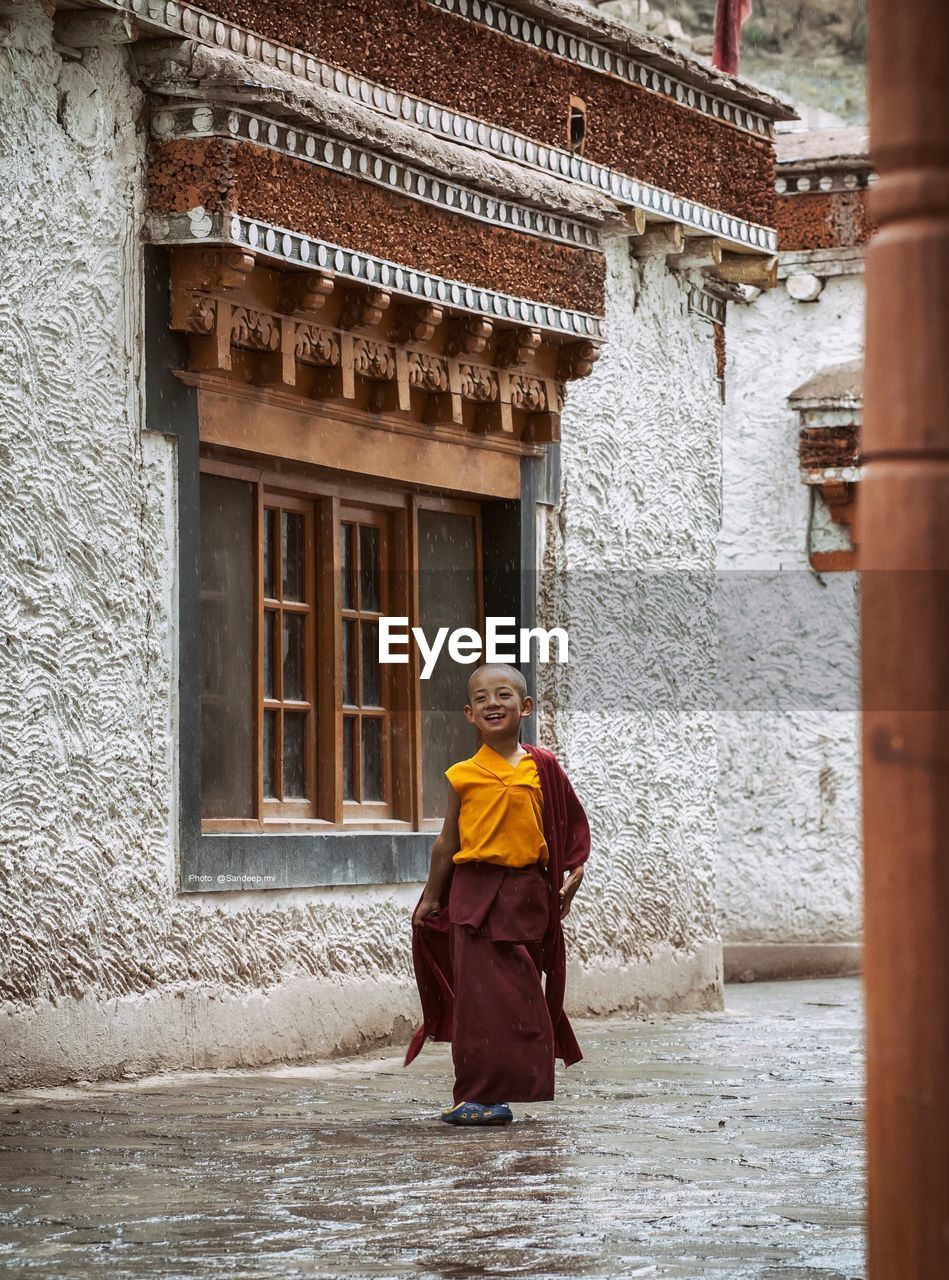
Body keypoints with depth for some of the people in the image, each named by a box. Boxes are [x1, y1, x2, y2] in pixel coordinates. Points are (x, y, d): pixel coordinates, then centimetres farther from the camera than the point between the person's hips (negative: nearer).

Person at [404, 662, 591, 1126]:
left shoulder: (542, 767, 3)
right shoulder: (463, 775, 2)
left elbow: (572, 823, 13)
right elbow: (447, 840, 10)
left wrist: (574, 870, 2)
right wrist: (431, 898, 13)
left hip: (526, 891, 1)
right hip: (474, 890, 0)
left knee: (520, 993, 2)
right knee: (478, 993, -2)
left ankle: (501, 1092, 10)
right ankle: (478, 1095, 4)